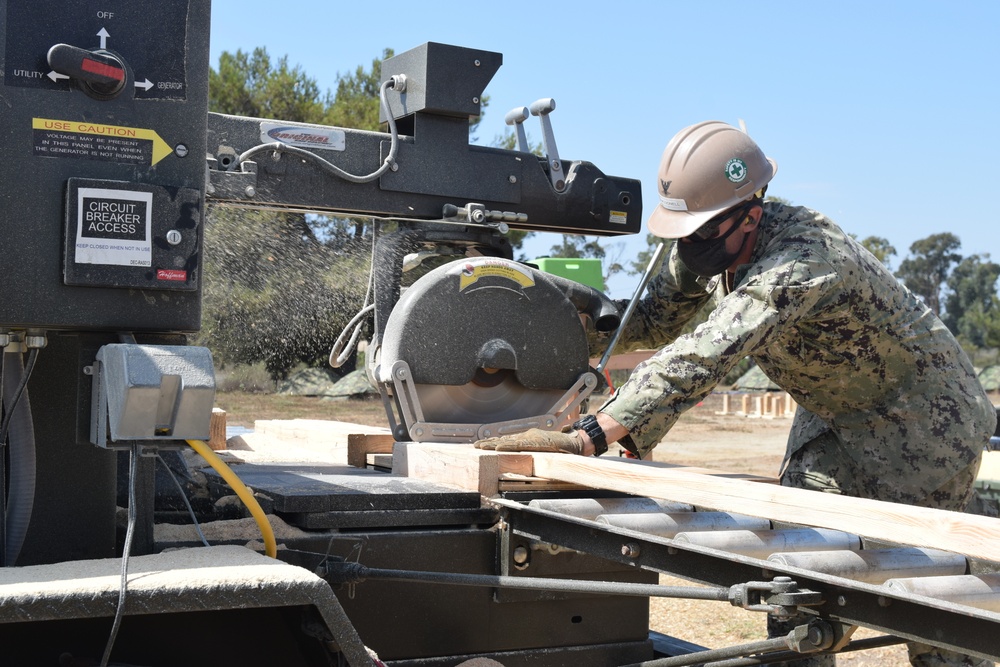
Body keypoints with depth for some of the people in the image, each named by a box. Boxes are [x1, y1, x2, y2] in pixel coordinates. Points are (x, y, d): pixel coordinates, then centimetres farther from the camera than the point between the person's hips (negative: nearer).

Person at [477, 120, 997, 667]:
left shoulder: (801, 260, -39)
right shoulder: (711, 244, -12)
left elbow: (703, 356, -50)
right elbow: (656, 321, -1)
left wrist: (588, 435, -58)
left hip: (922, 416, -8)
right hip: (832, 416, 8)